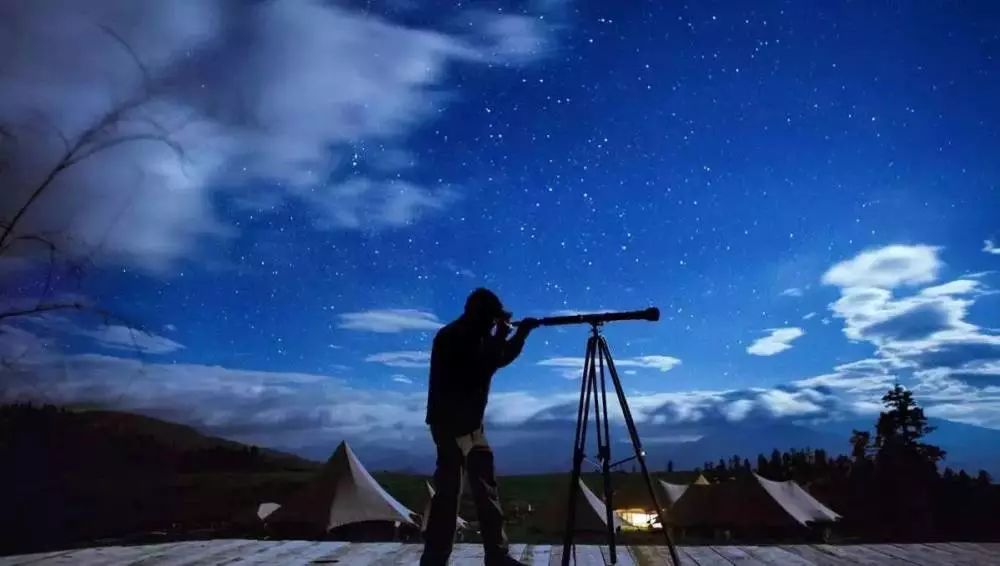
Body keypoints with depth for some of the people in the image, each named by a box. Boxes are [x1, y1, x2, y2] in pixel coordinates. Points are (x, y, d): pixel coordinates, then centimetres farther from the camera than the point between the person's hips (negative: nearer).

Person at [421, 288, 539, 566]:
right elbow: (482, 368, -22)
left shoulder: (470, 337, 15)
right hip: (455, 421, -10)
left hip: (461, 422, 10)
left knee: (448, 490, 11)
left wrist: (521, 333, 7)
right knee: (485, 487, -7)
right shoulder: (453, 338, -13)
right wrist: (500, 336, -13)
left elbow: (500, 358, 20)